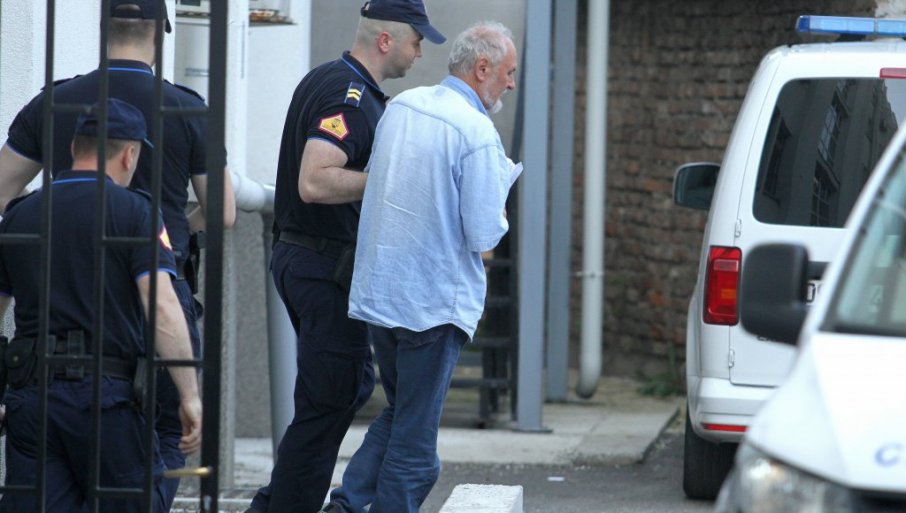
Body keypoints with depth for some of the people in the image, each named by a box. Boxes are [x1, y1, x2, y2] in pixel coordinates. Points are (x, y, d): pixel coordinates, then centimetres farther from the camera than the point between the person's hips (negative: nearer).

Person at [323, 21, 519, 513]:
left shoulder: (400, 107, 7)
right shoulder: (477, 132, -16)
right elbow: (484, 236, -18)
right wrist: (500, 194, 2)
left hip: (376, 292, 7)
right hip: (434, 302, -7)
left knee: (398, 413, 20)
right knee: (415, 435, 2)